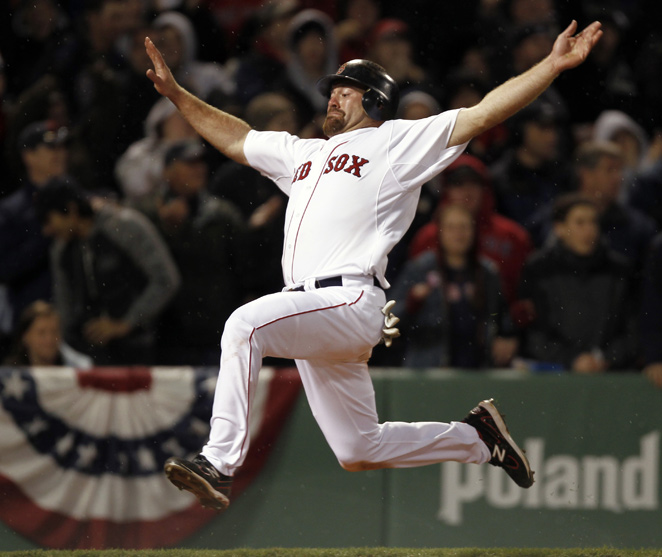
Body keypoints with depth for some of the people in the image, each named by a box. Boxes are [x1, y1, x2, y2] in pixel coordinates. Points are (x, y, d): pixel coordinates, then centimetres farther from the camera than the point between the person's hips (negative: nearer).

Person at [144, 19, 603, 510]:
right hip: (310, 313, 8)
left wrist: (554, 64, -9)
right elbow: (234, 137, 39)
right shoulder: (304, 153, 29)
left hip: (352, 300, -8)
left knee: (246, 324, -32)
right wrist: (176, 92, 34)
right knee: (358, 452, 9)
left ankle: (220, 462, -37)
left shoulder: (400, 142, 7)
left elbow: (483, 114, -1)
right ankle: (477, 437, 26)